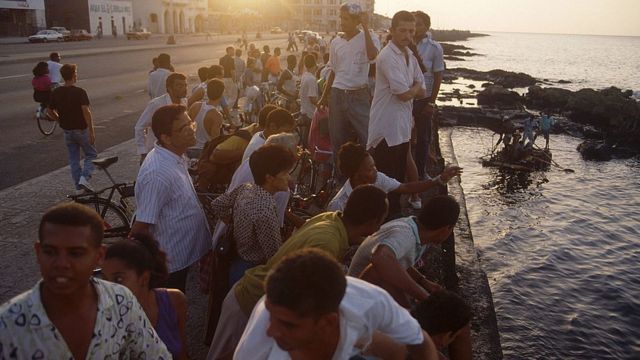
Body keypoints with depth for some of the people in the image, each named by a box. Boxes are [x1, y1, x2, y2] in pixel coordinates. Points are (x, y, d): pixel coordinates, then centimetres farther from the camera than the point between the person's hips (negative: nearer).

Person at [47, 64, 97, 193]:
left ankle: (79, 186, 16)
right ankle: (84, 177, -10)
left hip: (67, 131, 5)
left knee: (73, 159, 13)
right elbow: (86, 111, -23)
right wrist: (91, 131, -20)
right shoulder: (79, 92, -16)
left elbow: (50, 111, 7)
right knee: (91, 155, 10)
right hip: (81, 130, -5)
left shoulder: (56, 93, 1)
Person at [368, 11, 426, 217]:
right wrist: (415, 86, 0)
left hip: (402, 128, 9)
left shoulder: (410, 57, 12)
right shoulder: (388, 57, -16)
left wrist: (410, 89, -9)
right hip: (386, 128, -9)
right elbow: (405, 94, -20)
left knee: (398, 177, 17)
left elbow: (422, 93, 10)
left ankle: (394, 214, 29)